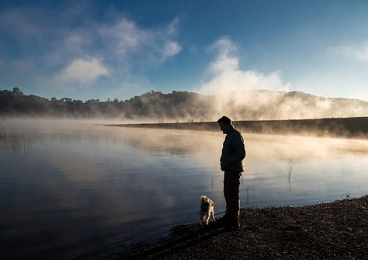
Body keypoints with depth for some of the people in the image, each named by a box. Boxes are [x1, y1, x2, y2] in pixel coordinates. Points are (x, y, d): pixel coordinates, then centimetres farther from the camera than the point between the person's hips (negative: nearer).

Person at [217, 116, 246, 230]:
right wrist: (223, 161, 11)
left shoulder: (236, 136, -16)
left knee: (233, 196, -3)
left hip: (234, 171, -10)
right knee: (227, 194, 19)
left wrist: (226, 162, -20)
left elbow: (241, 154, -24)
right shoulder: (229, 135, 15)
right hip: (228, 170, 10)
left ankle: (234, 221, 7)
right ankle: (229, 216, 33)